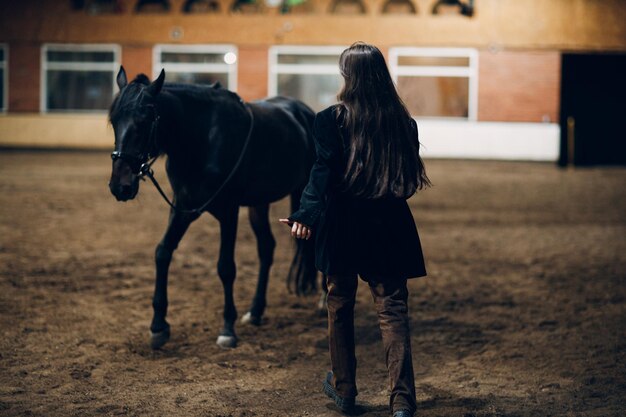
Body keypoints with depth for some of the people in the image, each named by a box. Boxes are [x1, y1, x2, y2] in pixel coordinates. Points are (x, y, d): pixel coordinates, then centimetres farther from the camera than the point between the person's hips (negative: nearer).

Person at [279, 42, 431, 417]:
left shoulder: (331, 120, -9)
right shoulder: (403, 122, -1)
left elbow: (322, 174, -16)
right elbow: (411, 178, 5)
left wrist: (306, 214, -17)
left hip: (342, 226, -2)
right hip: (388, 228, 2)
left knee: (340, 306, 14)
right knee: (393, 308, 3)